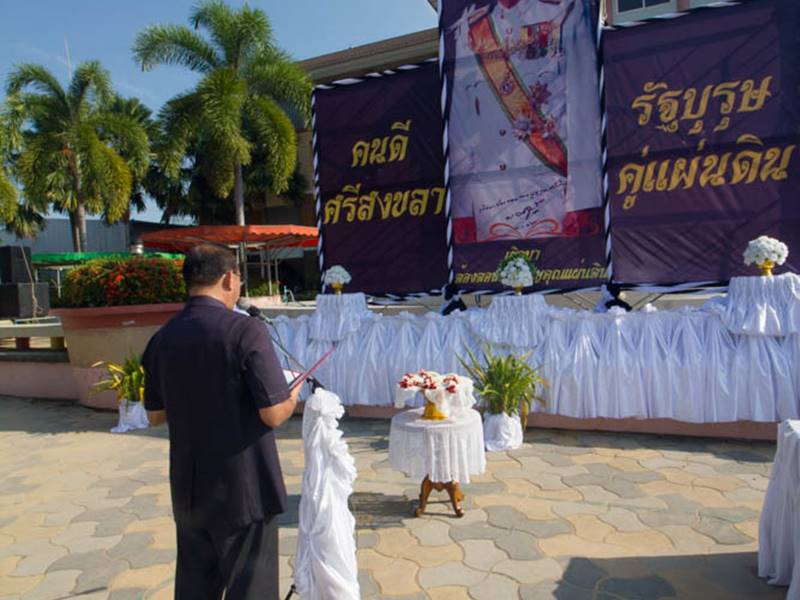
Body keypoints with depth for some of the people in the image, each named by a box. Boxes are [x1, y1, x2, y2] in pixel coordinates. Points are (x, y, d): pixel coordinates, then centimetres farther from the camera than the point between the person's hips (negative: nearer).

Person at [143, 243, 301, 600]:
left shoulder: (162, 339, 0)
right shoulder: (246, 331, -18)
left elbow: (155, 415, 10)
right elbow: (274, 414, -19)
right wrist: (294, 394, 1)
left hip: (188, 490, 6)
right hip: (244, 490, -6)